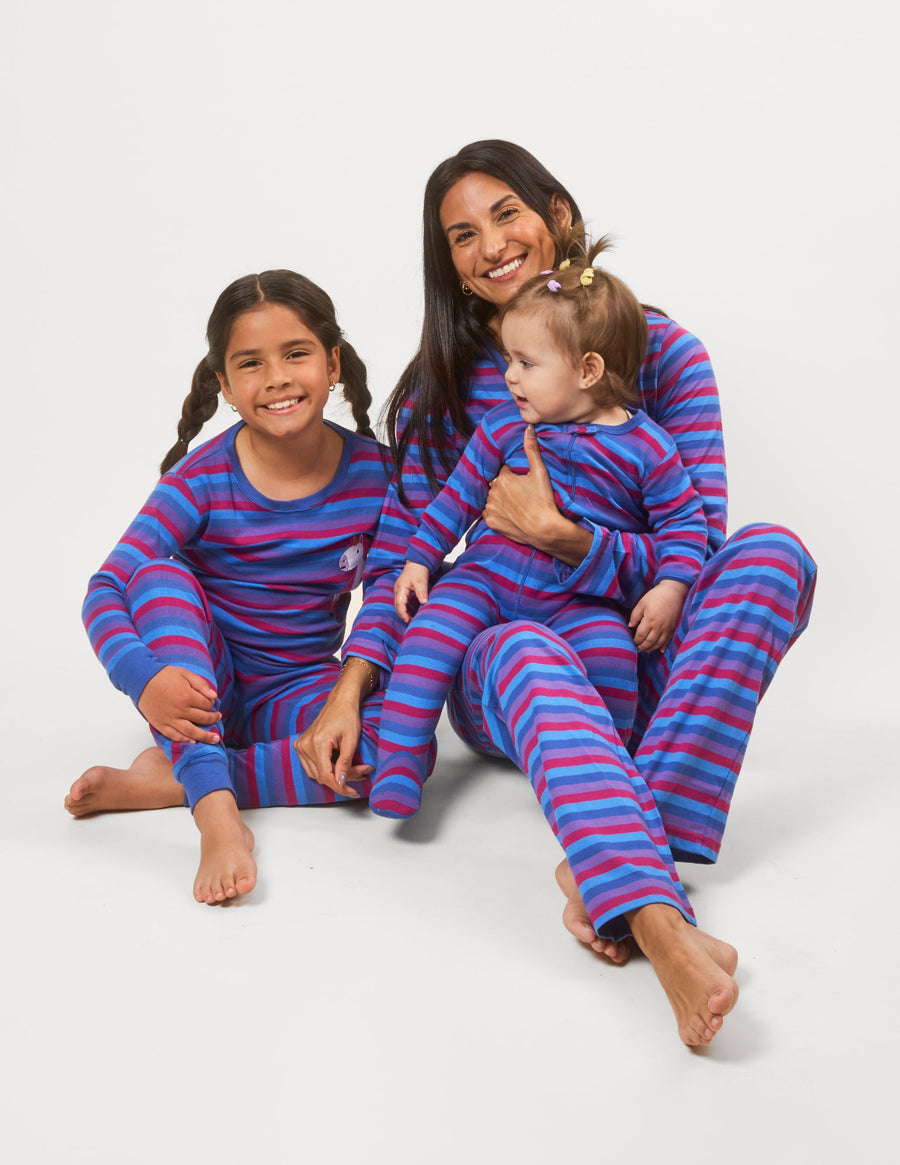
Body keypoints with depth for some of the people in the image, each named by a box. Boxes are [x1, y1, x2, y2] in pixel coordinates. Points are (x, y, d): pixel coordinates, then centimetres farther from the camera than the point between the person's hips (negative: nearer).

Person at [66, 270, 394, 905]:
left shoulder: (373, 471, -8)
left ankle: (163, 781, -21)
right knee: (158, 573, -29)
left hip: (295, 692, 2)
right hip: (201, 691, -1)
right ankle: (217, 814, -39)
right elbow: (105, 590, -20)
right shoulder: (203, 481, -14)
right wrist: (143, 677, -39)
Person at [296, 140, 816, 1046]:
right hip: (499, 675, -1)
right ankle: (664, 928, -56)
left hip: (644, 662, 1)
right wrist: (350, 692, -17)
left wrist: (559, 535, -22)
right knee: (524, 651, -36)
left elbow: (697, 547, -5)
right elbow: (399, 563, 0)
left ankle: (608, 863, -39)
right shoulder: (442, 388, 5)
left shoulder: (662, 353, 2)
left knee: (772, 552, -27)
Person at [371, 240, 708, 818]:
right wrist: (419, 560, 8)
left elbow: (683, 520, 2)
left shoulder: (646, 447, -4)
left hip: (580, 596, -2)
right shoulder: (505, 425, 4)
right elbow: (459, 494, 12)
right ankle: (399, 760, -15)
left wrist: (670, 588, -12)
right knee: (432, 629, -22)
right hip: (487, 576, 2)